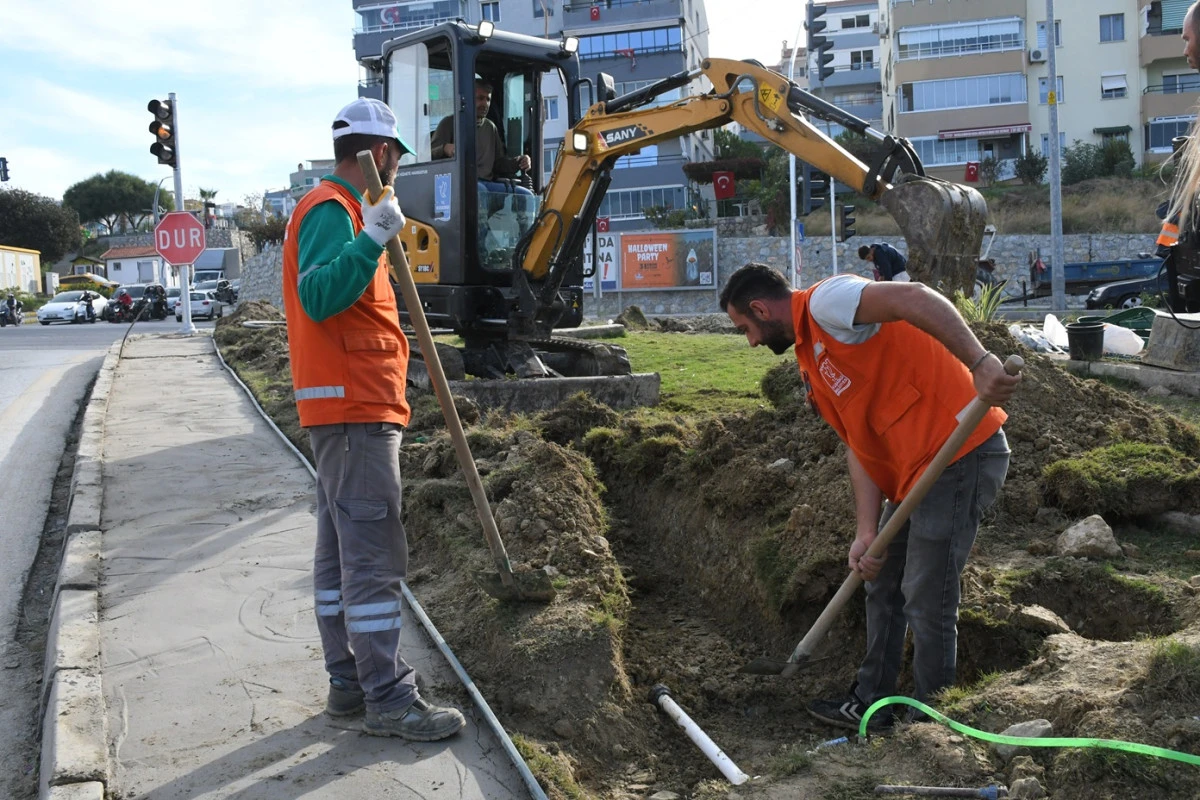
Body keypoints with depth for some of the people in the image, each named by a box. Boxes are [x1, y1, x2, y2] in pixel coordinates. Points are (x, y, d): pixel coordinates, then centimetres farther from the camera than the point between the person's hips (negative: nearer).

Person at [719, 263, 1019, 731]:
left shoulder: (824, 302, -11)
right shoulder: (810, 359, 17)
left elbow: (914, 298, -27)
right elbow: (860, 444, 11)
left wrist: (980, 363, -39)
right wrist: (867, 533, 2)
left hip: (959, 452, -11)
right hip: (913, 467, 11)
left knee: (926, 604, -1)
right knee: (882, 586, 20)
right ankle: (872, 703, 35)